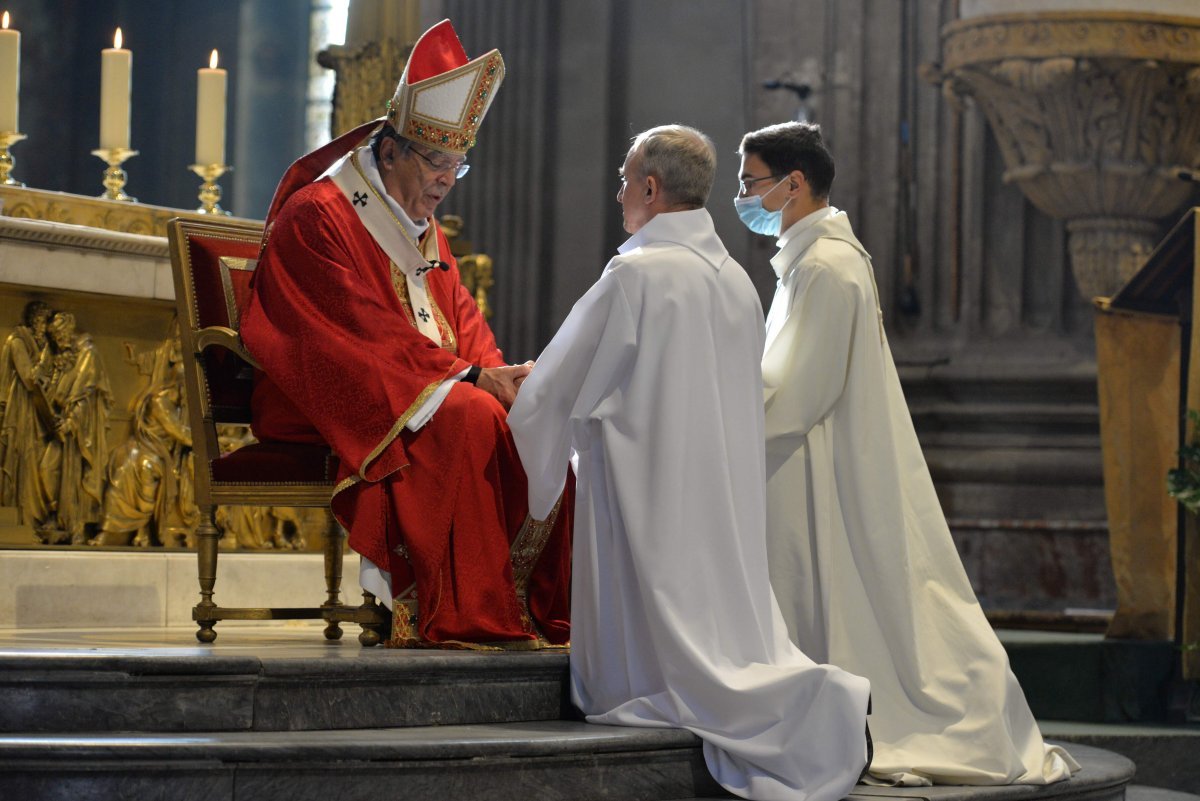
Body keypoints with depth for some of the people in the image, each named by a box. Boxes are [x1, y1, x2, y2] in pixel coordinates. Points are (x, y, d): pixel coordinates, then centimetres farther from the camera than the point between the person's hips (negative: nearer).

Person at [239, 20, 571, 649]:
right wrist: (470, 377, -22)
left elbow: (460, 320, 15)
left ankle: (541, 605, -12)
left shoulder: (421, 229, 20)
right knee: (468, 416, -32)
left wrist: (495, 371, -8)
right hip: (329, 405, -8)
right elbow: (363, 333, -18)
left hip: (423, 386, 9)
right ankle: (468, 615, -31)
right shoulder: (319, 216, -10)